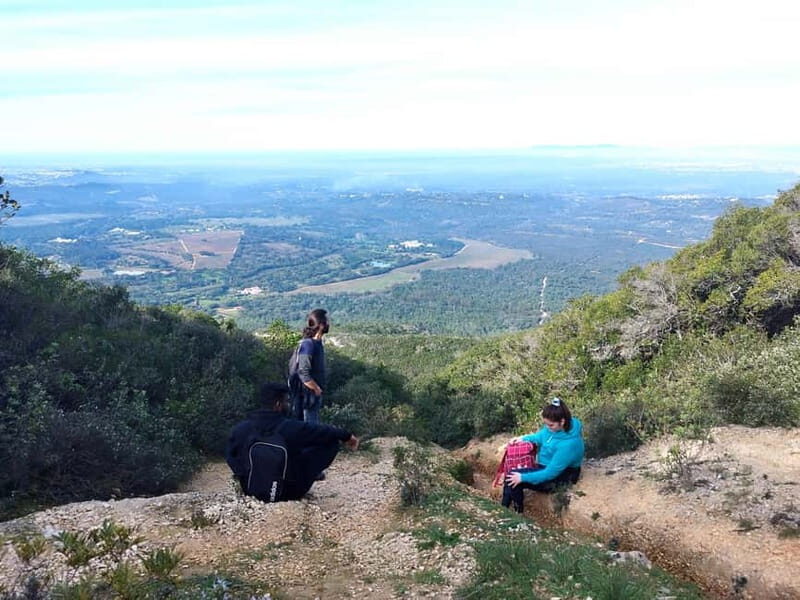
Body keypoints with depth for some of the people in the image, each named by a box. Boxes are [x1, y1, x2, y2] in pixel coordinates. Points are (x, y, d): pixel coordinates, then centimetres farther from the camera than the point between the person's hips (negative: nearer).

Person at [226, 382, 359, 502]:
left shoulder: (240, 428, -11)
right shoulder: (292, 428, -21)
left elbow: (230, 455, 3)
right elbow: (322, 431, -5)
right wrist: (346, 435, 11)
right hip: (289, 491, -4)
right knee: (330, 442, 3)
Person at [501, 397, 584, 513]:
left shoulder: (568, 444, -36)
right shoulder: (554, 426, -13)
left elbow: (550, 473, -28)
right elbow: (541, 436, 12)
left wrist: (523, 477, -25)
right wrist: (523, 438, -5)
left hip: (560, 475, -8)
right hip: (546, 466, 8)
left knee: (513, 479, -16)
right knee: (511, 477, -2)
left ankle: (518, 514, 7)